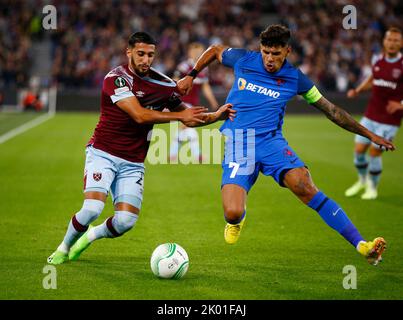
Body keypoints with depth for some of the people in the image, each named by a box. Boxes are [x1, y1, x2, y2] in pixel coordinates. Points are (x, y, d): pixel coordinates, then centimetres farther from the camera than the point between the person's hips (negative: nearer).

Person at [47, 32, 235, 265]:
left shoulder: (164, 84, 3)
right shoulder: (116, 78, -14)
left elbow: (187, 116, 15)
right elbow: (140, 115, -23)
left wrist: (216, 116, -1)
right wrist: (179, 116, -21)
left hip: (133, 164, 4)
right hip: (103, 154, -4)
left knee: (126, 221, -11)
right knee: (93, 208, -23)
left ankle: (91, 235, 22)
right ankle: (64, 248, 7)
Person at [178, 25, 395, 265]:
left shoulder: (295, 78, 3)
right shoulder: (243, 60, 2)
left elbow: (331, 110, 13)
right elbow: (215, 50, 25)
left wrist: (369, 135, 15)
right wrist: (191, 76, 22)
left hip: (271, 142, 0)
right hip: (236, 145, 0)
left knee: (304, 186, -28)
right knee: (233, 214, -20)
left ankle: (361, 245, -29)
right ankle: (238, 219, 23)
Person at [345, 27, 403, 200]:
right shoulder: (377, 59, 2)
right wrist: (358, 90, 8)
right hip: (370, 115, 5)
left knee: (374, 152, -6)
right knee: (359, 150, 5)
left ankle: (373, 187, 19)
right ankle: (363, 180, 34)